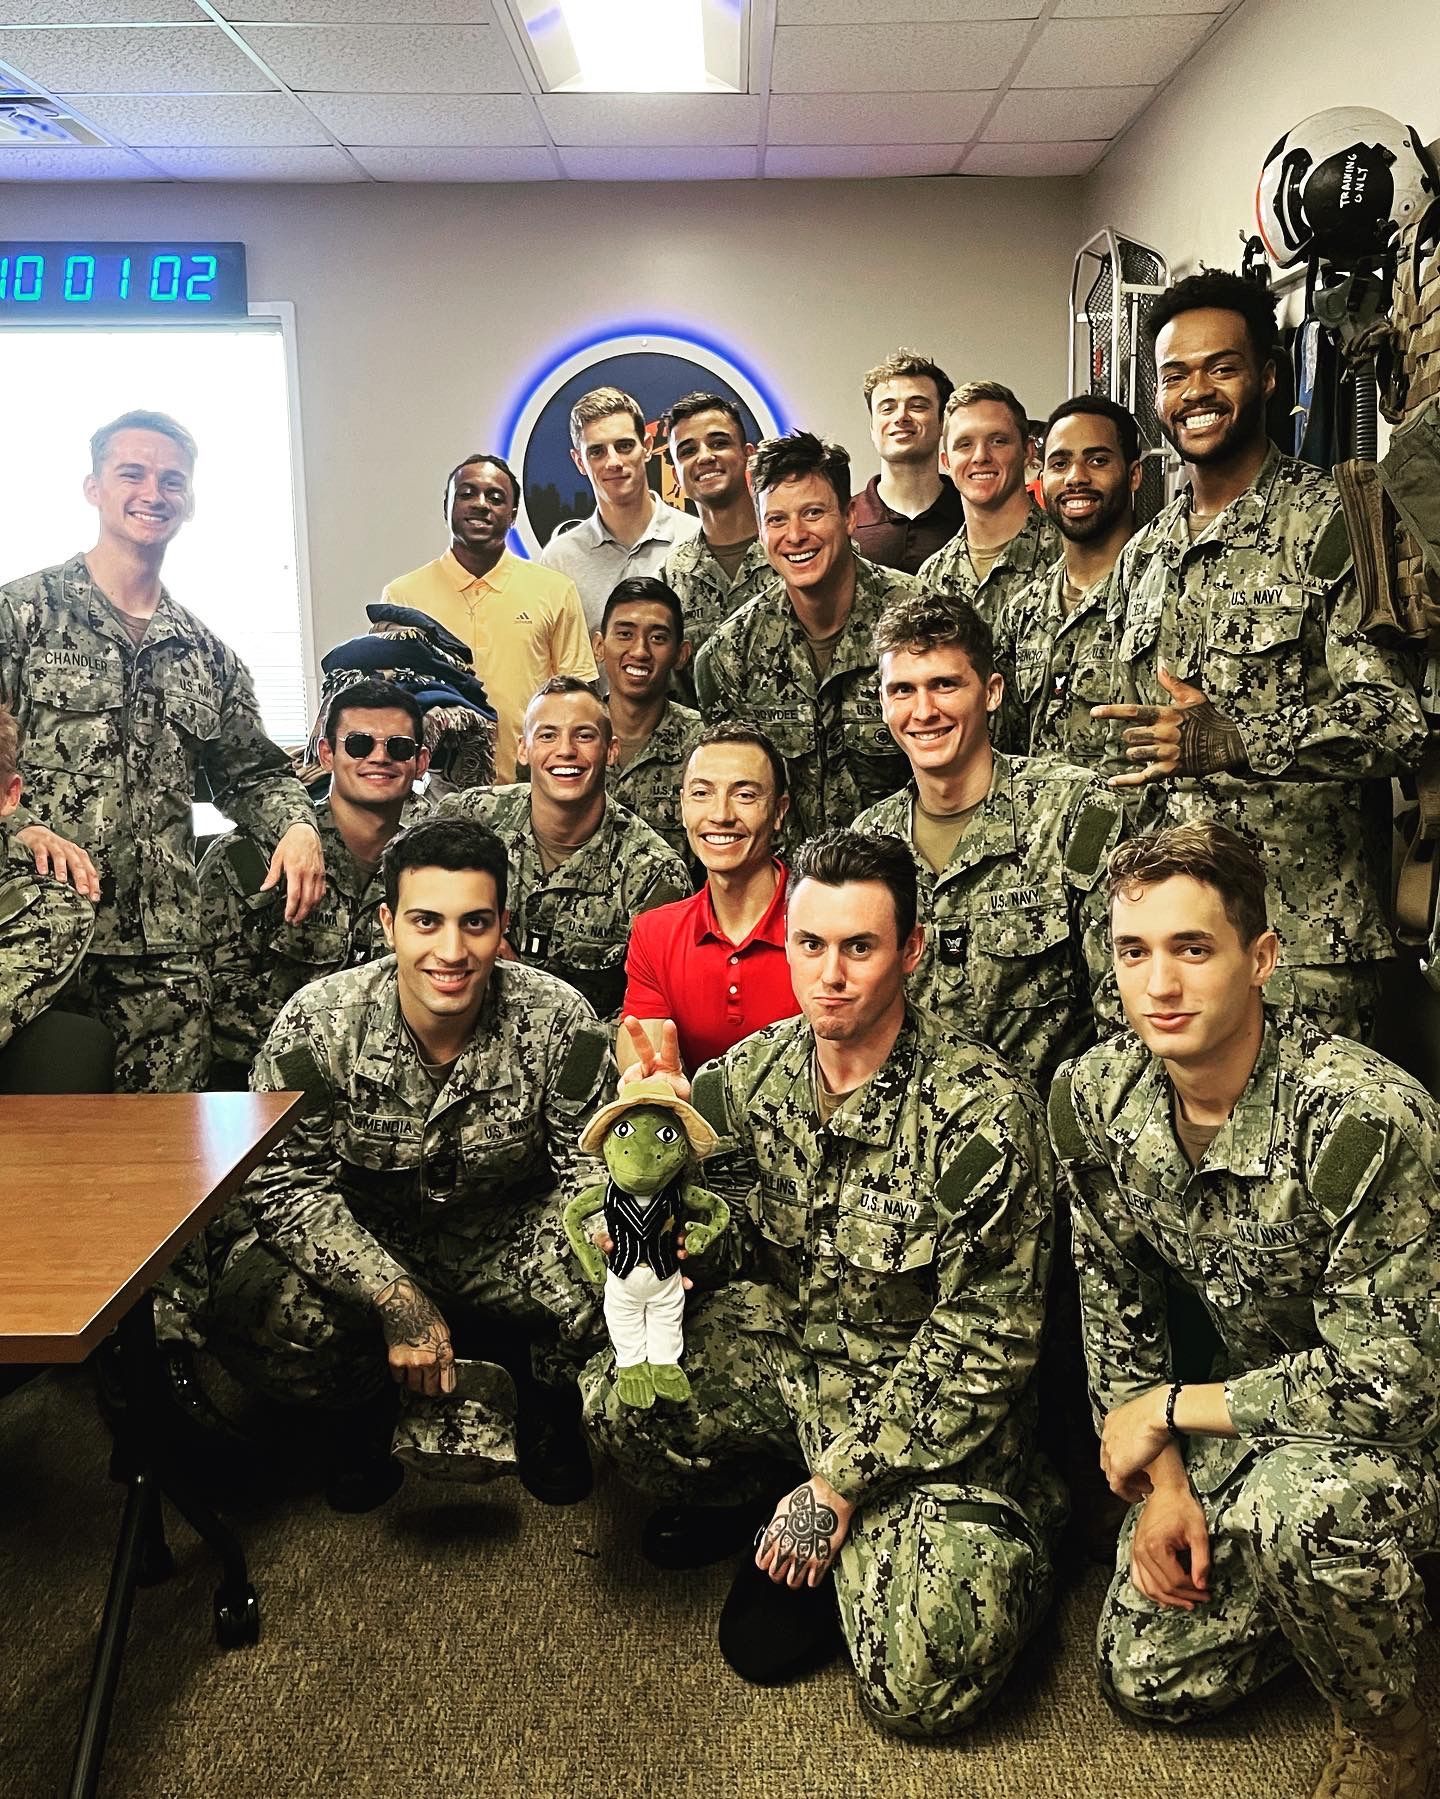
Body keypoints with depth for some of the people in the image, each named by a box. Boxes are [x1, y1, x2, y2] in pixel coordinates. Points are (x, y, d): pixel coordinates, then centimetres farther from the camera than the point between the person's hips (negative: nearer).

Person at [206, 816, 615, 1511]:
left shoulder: (558, 1019, -17)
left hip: (510, 1244, 0)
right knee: (256, 1319, -29)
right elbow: (283, 1183, -17)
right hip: (362, 1245, 0)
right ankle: (368, 1408, 9)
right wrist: (395, 1296, -29)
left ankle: (544, 1396, 10)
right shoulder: (319, 1022, -18)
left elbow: (591, 1168, -11)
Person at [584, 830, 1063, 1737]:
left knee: (919, 1685, -22)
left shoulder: (982, 1108, -21)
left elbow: (983, 1340, -18)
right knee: (615, 1395, -20)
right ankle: (748, 1495, 12)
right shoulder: (756, 1068, -5)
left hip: (926, 1399, -5)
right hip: (786, 1347, 5)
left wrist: (841, 1483, -17)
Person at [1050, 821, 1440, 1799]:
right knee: (1148, 1673, 6)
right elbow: (1118, 1306, 0)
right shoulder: (1092, 1096, -13)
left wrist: (1171, 1409, -20)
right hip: (1257, 1401, 6)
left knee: (1292, 1500, -37)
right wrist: (1163, 1476, -8)